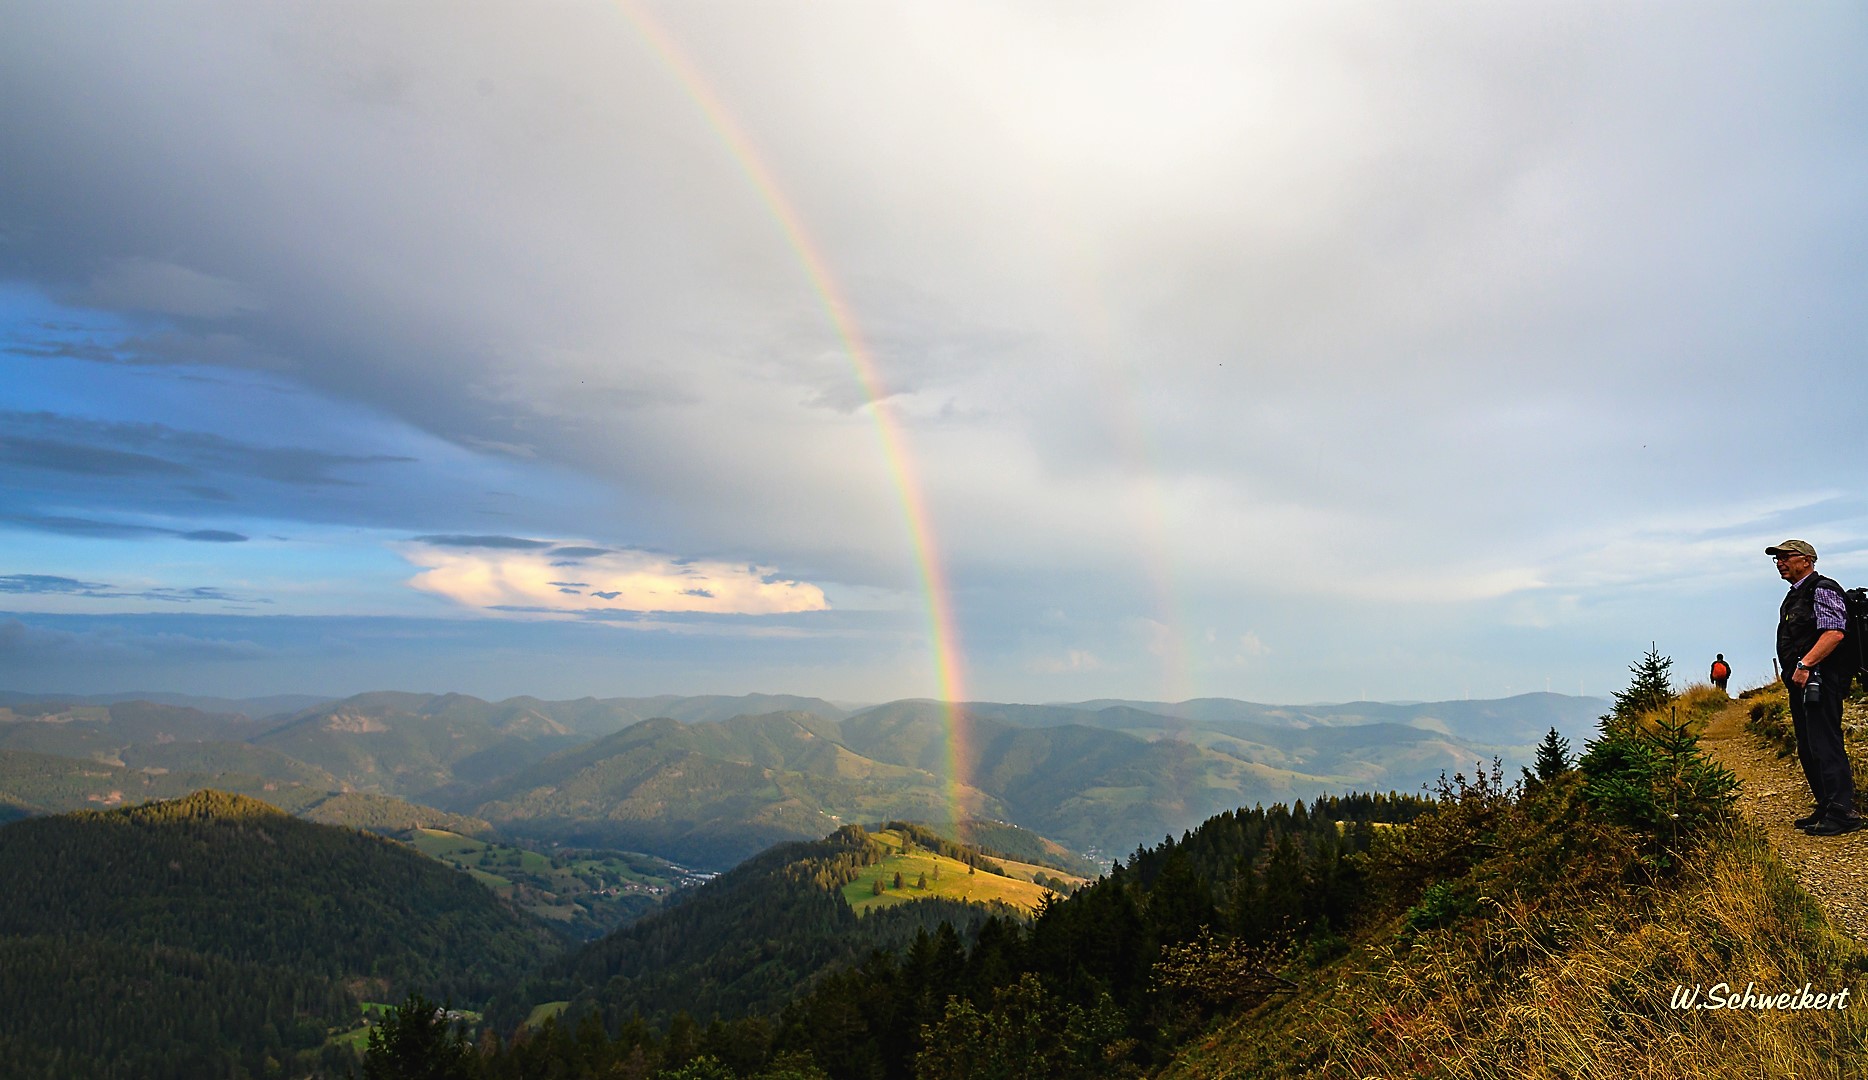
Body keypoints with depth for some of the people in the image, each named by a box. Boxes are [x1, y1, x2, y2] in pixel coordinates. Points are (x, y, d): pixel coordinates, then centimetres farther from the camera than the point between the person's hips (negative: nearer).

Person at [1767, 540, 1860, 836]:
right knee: (1808, 750, 13)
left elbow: (1834, 633, -21)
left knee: (1825, 745, -11)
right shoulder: (1794, 596, 21)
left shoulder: (1822, 589, -8)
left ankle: (1841, 814, -9)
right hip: (1800, 681, 10)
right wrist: (1795, 672, 18)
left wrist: (1805, 664, -27)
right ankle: (1826, 809, 21)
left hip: (1818, 679, -10)